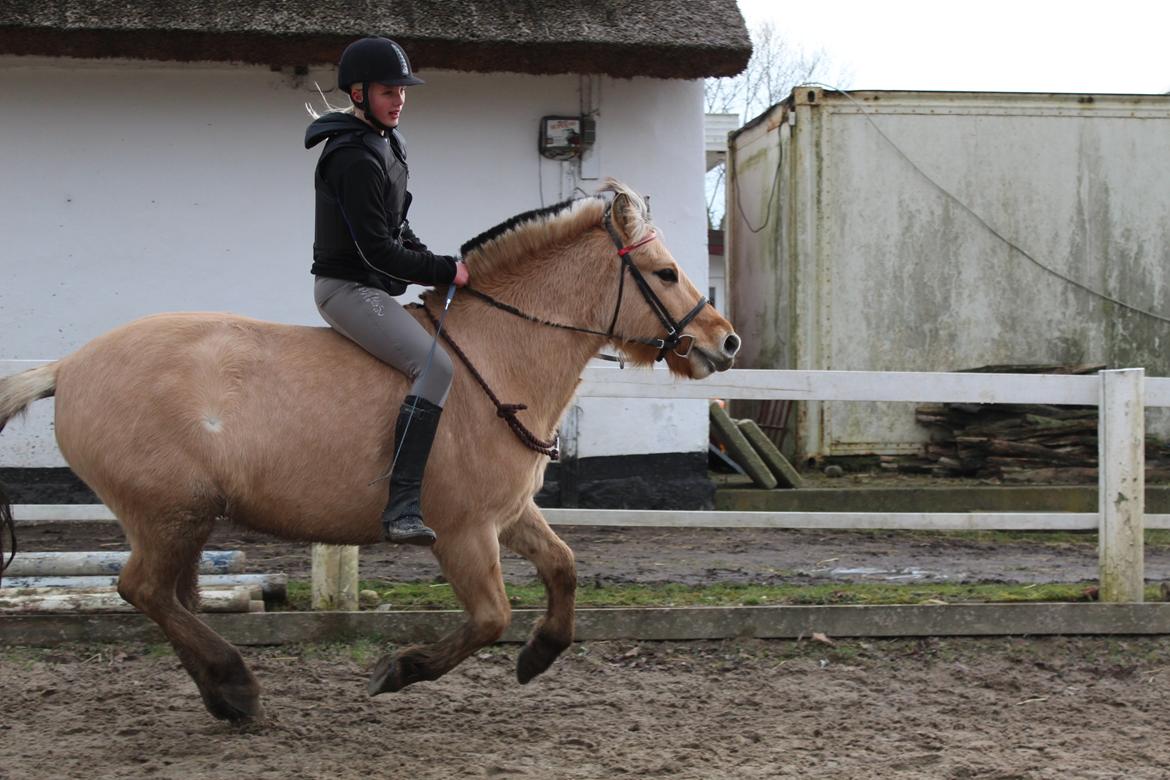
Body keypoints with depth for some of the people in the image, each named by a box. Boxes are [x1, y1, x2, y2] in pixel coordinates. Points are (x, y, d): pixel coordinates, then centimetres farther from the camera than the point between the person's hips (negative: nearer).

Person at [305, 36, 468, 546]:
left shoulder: (385, 144, 14)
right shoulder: (355, 158, -19)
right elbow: (376, 249, -22)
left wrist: (435, 264, 7)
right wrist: (445, 271, -15)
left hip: (369, 287, 11)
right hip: (347, 288, -11)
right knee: (435, 365, -26)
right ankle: (402, 508, -34)